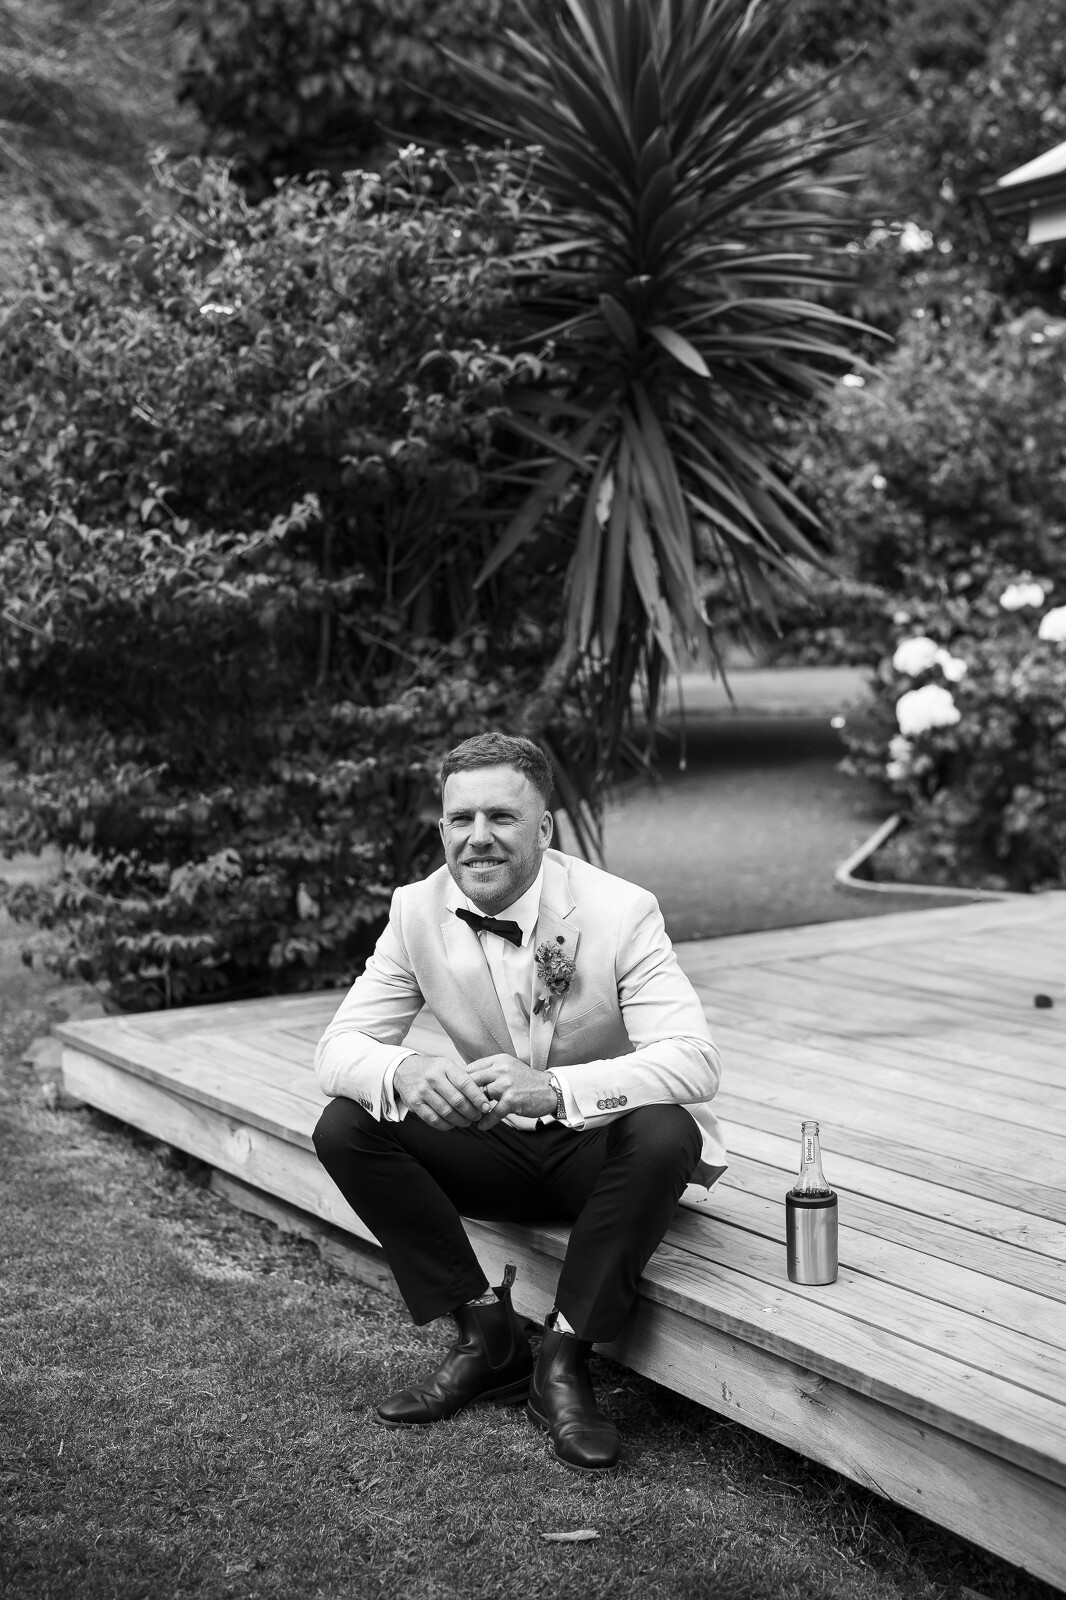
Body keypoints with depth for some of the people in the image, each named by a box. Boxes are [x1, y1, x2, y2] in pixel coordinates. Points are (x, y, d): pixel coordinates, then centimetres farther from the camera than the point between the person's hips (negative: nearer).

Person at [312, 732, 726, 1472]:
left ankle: (565, 1359, -17)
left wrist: (553, 1088, -47)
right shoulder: (418, 911, -9)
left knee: (663, 1134, -36)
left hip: (601, 1147, -3)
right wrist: (405, 1072, -36)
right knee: (345, 1129, -17)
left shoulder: (621, 911, -21)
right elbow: (340, 1044, -10)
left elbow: (694, 1058, -30)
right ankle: (488, 1337, -5)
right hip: (495, 1147, 4)